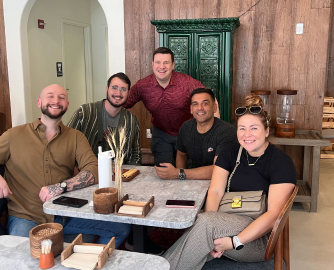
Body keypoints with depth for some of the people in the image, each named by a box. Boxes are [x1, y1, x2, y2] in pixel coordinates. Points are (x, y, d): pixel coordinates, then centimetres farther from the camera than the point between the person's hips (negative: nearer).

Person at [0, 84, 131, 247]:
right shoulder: (14, 135, 5)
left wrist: (62, 186, -19)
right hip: (25, 216, -2)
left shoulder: (75, 137, 9)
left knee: (121, 228, -9)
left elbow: (94, 171, -4)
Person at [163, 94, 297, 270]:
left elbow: (273, 214, -15)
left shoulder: (281, 163, -7)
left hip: (259, 238, -4)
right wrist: (210, 236, -20)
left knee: (204, 221, -32)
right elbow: (215, 191, -4)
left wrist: (236, 242, -25)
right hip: (227, 225, 4)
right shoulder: (230, 154, 8)